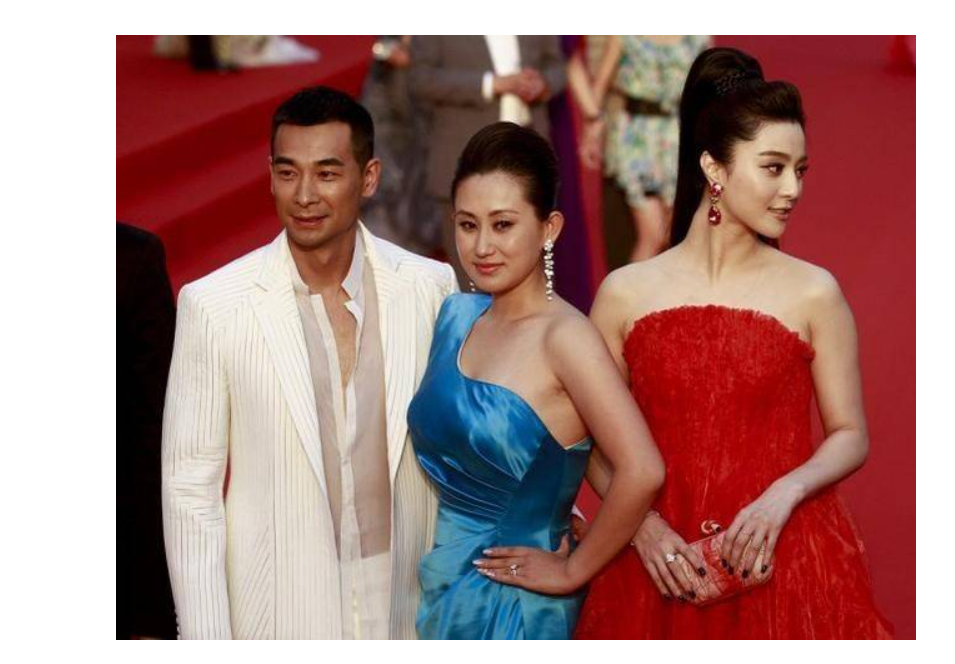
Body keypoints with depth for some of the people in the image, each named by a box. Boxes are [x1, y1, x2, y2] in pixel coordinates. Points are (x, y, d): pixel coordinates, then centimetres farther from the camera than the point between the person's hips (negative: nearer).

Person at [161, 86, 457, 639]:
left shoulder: (430, 287, -4)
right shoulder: (213, 305, -10)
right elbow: (190, 485, -7)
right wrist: (204, 638, -8)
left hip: (406, 607, 2)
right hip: (277, 614, -2)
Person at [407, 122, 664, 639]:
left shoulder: (564, 336, -18)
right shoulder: (457, 315, 3)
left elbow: (641, 473, -28)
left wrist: (572, 571, -17)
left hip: (511, 601, -6)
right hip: (443, 587, 6)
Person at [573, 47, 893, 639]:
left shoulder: (814, 293, -3)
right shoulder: (625, 294, 0)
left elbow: (850, 435, 1)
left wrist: (786, 492, -16)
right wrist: (644, 526, -10)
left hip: (786, 564, 0)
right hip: (663, 574, 1)